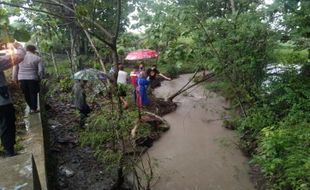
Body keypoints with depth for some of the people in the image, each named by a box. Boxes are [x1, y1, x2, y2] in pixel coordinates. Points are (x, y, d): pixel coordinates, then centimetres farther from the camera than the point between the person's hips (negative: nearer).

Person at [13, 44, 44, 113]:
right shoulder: (37, 58, -3)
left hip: (22, 78, 3)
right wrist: (40, 78, 8)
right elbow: (41, 70, -5)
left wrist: (15, 78, 16)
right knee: (33, 94, 8)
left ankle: (31, 107, 23)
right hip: (33, 79, -3)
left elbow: (15, 69, 9)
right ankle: (34, 108, 11)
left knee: (26, 94, 15)